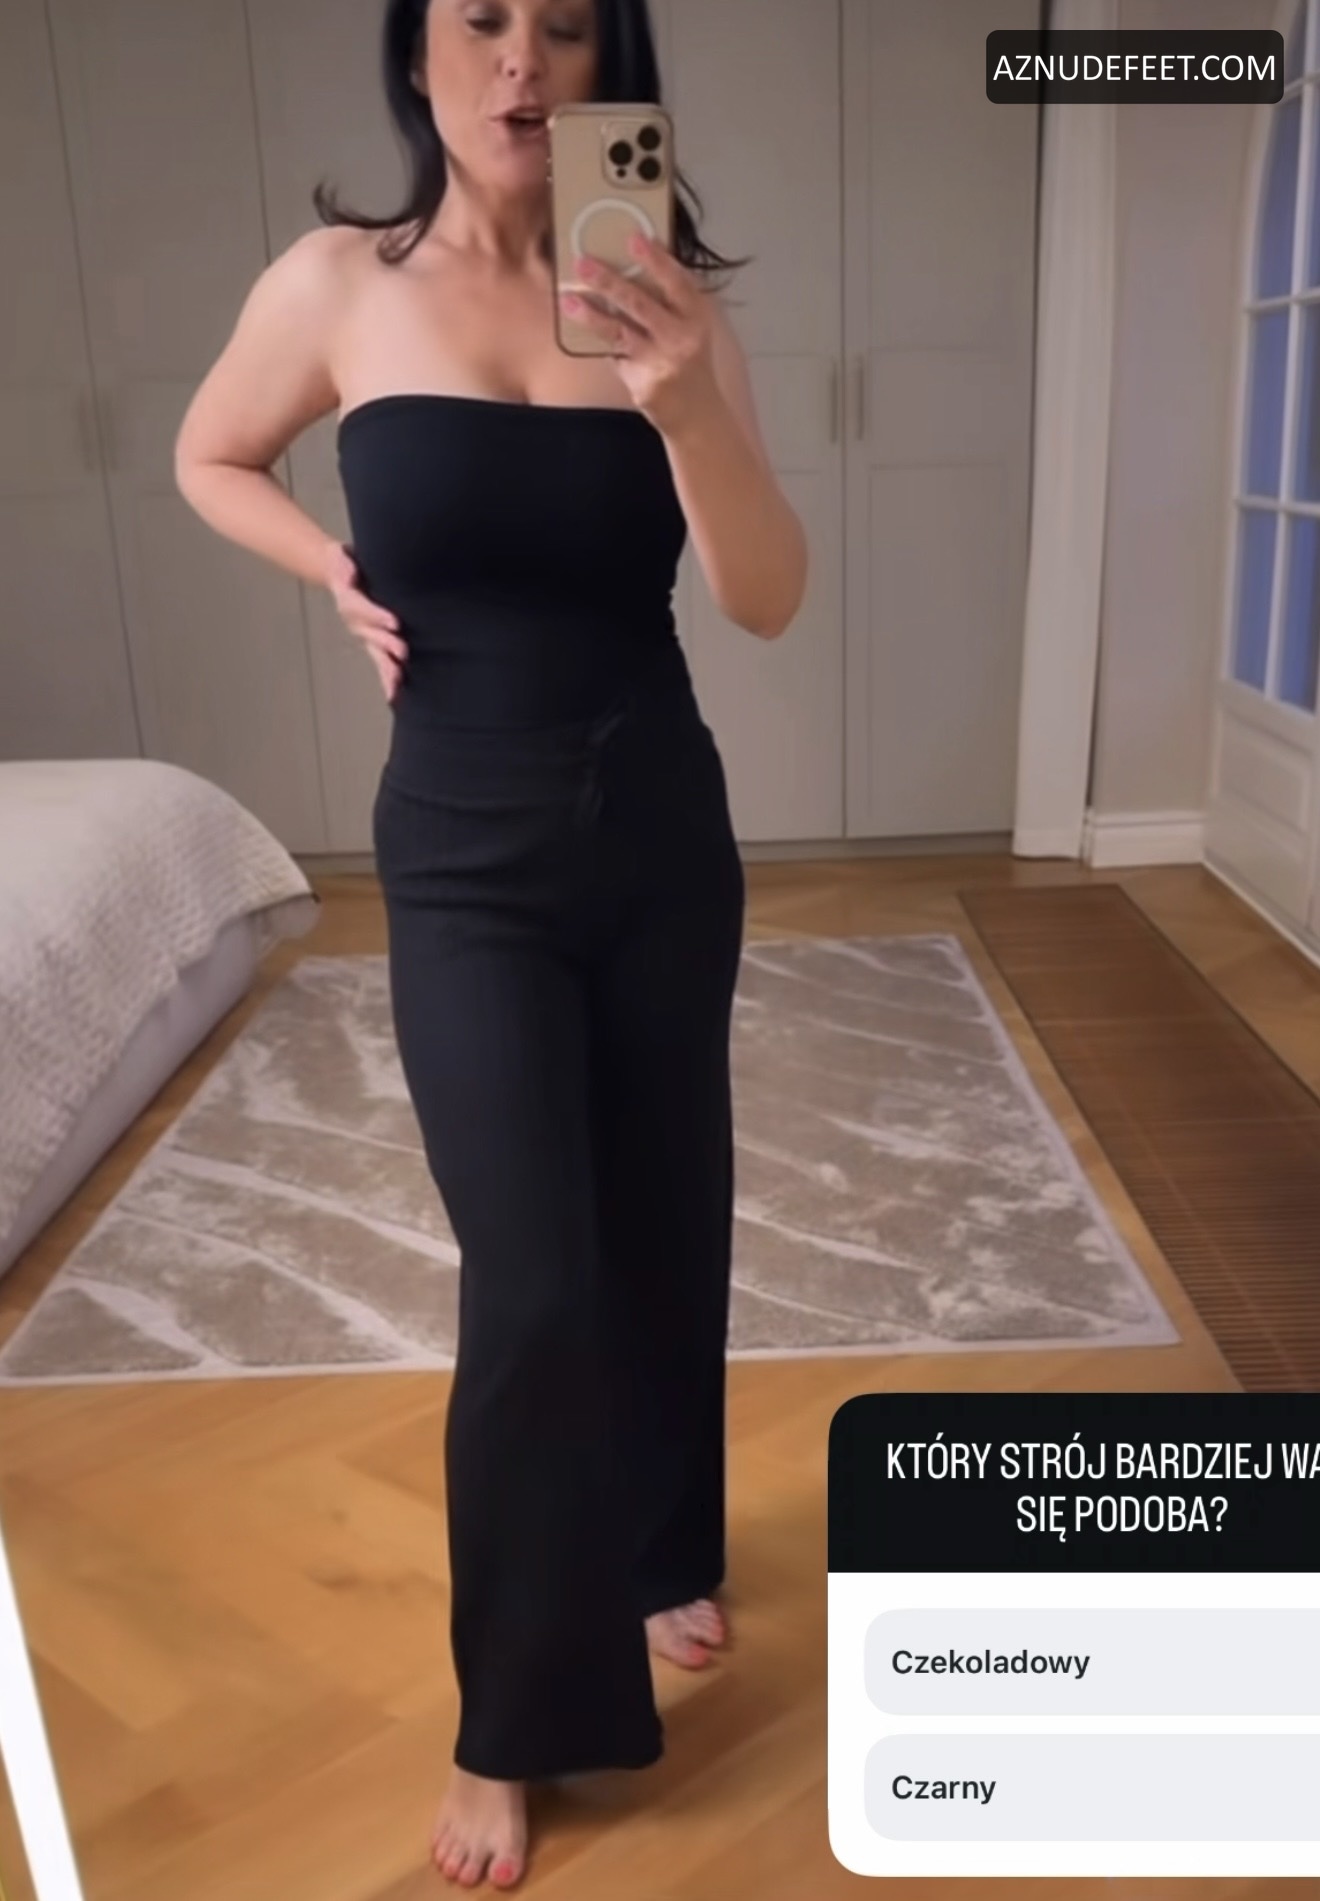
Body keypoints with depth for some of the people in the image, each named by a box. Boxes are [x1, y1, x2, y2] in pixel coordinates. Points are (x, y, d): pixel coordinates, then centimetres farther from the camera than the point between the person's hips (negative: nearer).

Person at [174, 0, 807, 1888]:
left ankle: (662, 1549, 43)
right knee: (533, 1288, -5)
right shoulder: (340, 283, -4)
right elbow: (212, 461, 15)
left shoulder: (665, 295, -2)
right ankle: (517, 1717, 19)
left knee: (666, 1228, 15)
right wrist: (341, 573, -2)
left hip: (663, 828, 3)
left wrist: (687, 403, -27)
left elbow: (771, 599, -11)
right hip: (467, 851, -2)